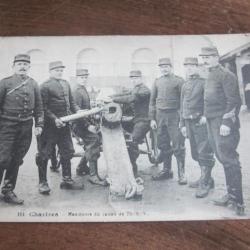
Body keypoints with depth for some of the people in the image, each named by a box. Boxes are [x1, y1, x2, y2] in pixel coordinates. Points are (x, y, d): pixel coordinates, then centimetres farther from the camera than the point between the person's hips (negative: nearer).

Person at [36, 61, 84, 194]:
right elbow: (43, 107, -13)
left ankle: (67, 180, 24)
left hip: (64, 124, 7)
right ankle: (43, 183, 14)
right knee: (45, 154, 2)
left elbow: (71, 102, 19)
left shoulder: (66, 84, 16)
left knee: (67, 152, 12)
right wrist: (54, 119, -22)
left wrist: (78, 111, 2)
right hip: (50, 126, -7)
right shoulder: (45, 86, -7)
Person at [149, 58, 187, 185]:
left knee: (178, 146, -5)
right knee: (163, 145, 10)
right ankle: (166, 170, 23)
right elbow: (152, 100, 14)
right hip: (160, 115, 5)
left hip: (174, 115, -4)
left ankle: (181, 173, 3)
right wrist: (152, 118, 7)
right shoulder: (157, 82, 13)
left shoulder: (178, 80, 0)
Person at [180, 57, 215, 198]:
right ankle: (206, 178, 24)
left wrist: (206, 116, -22)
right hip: (189, 123, 8)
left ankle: (205, 183, -1)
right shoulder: (185, 86, 18)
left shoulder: (204, 82, -4)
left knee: (204, 153, -7)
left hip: (201, 122, -7)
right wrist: (183, 124, 17)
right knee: (196, 153, 12)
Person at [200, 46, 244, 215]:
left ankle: (238, 201, 0)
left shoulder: (226, 75, -9)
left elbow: (233, 101, -16)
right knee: (224, 159, 12)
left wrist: (226, 123, -21)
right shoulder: (210, 76, 18)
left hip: (223, 123, -9)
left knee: (228, 159, -7)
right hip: (212, 123, 9)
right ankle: (231, 195, 22)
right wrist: (206, 117, 16)